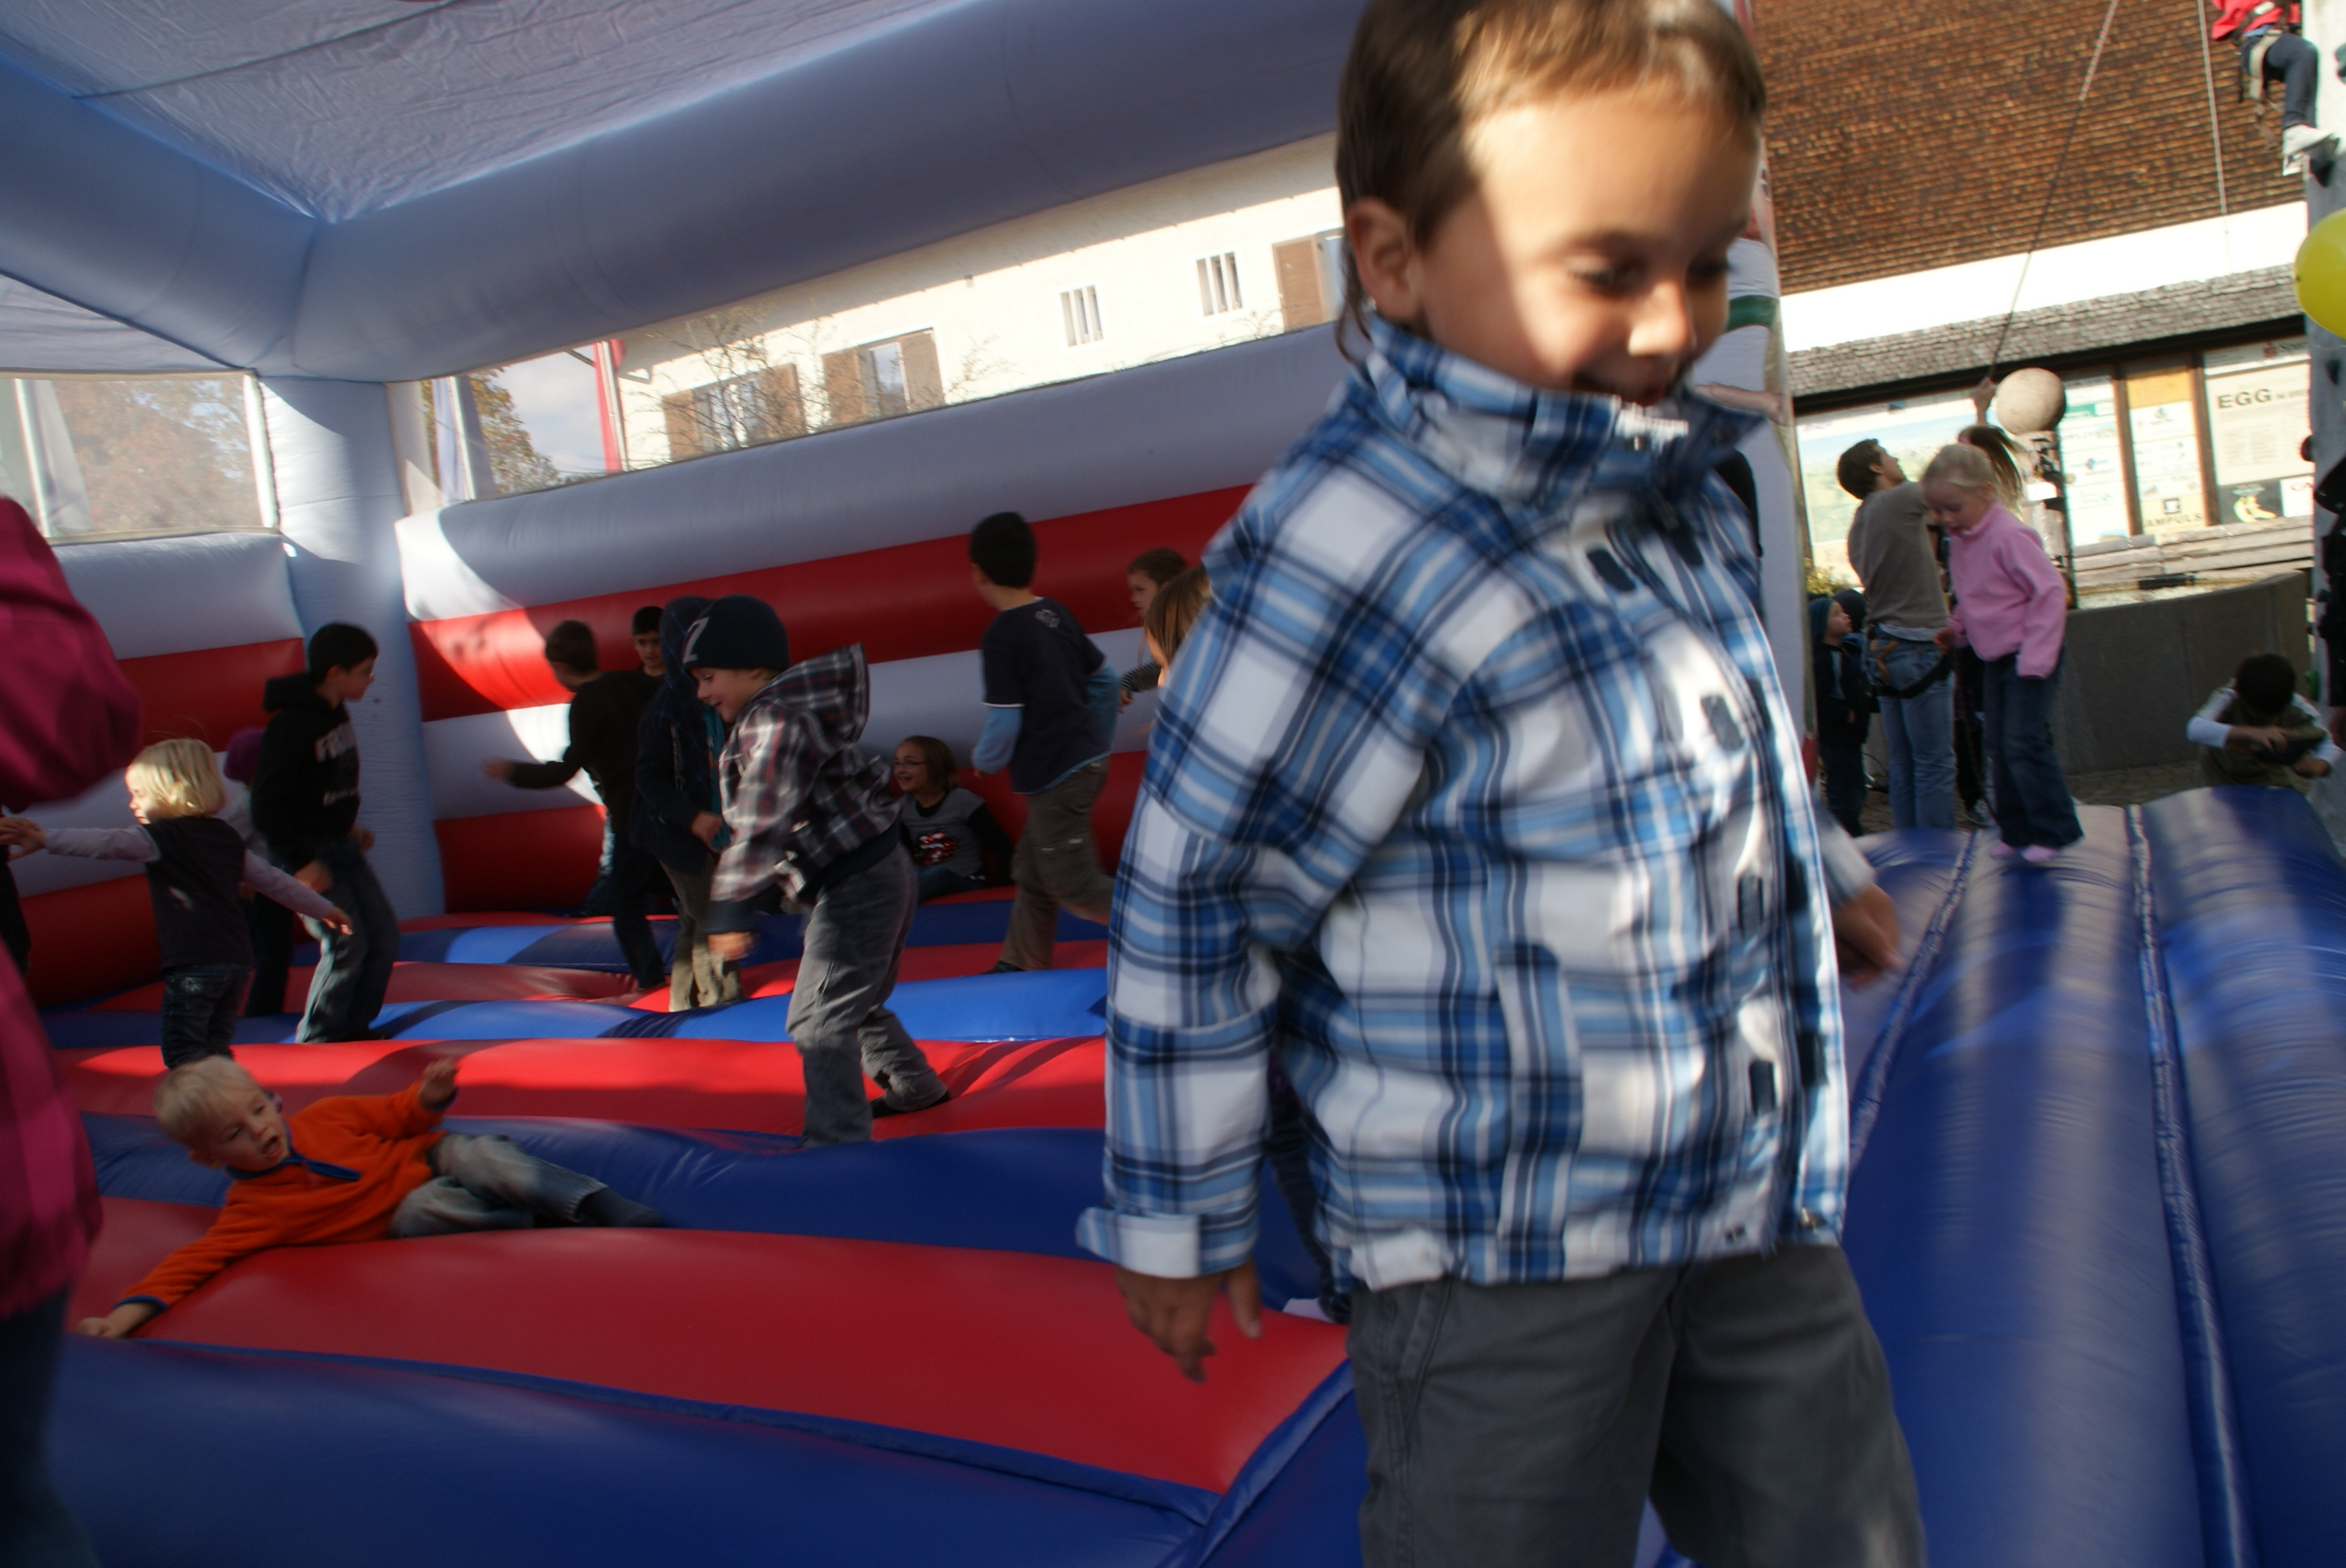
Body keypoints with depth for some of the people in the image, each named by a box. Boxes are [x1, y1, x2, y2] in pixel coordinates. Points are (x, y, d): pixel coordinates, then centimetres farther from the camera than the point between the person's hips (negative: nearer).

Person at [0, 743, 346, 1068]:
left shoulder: (164, 837, -3)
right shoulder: (226, 837, 18)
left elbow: (108, 843, -19)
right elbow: (272, 879, 24)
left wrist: (44, 838, -24)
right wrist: (323, 909, 33)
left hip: (193, 962, -7)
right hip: (237, 959, 7)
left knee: (183, 1051, -4)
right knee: (215, 1051, 16)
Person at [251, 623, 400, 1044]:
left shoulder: (336, 712, 5)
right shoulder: (291, 725, -21)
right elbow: (266, 805, -21)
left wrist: (350, 827, 12)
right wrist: (301, 863, -23)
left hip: (339, 845, 9)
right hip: (306, 853, -9)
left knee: (383, 932, 7)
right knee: (347, 942, -11)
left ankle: (355, 1025, 21)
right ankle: (317, 1037, 7)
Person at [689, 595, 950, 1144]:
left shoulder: (775, 720, -18)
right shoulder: (786, 714, 15)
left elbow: (762, 821, -28)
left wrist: (733, 908, -30)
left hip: (856, 886, -11)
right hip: (879, 872, 11)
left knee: (818, 1021, -8)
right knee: (857, 1004, 26)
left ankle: (838, 1142, -5)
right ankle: (914, 1084, 43)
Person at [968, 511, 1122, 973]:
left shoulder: (1001, 636, -18)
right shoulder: (1058, 614, 5)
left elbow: (1004, 724, -19)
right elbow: (1104, 678, 12)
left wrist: (984, 760, 2)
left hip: (1053, 776, -9)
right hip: (1086, 760, 9)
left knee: (1076, 886, -1)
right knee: (1033, 872, 19)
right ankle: (1021, 965, 29)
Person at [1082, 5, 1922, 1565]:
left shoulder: (1673, 488, 2)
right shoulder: (1360, 555, -26)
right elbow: (1196, 901, -19)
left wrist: (1823, 866, 35)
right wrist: (1183, 1221, -10)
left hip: (1756, 1197, 8)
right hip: (1505, 1255, -8)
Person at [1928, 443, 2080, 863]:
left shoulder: (2009, 535, -19)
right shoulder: (1958, 541, 7)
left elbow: (2050, 591, -20)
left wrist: (2034, 659, -21)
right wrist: (1956, 628, 3)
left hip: (2029, 659, -8)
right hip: (1995, 661, 8)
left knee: (2024, 742, -12)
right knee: (1999, 748, 10)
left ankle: (2054, 829, -1)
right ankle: (2015, 829, 20)